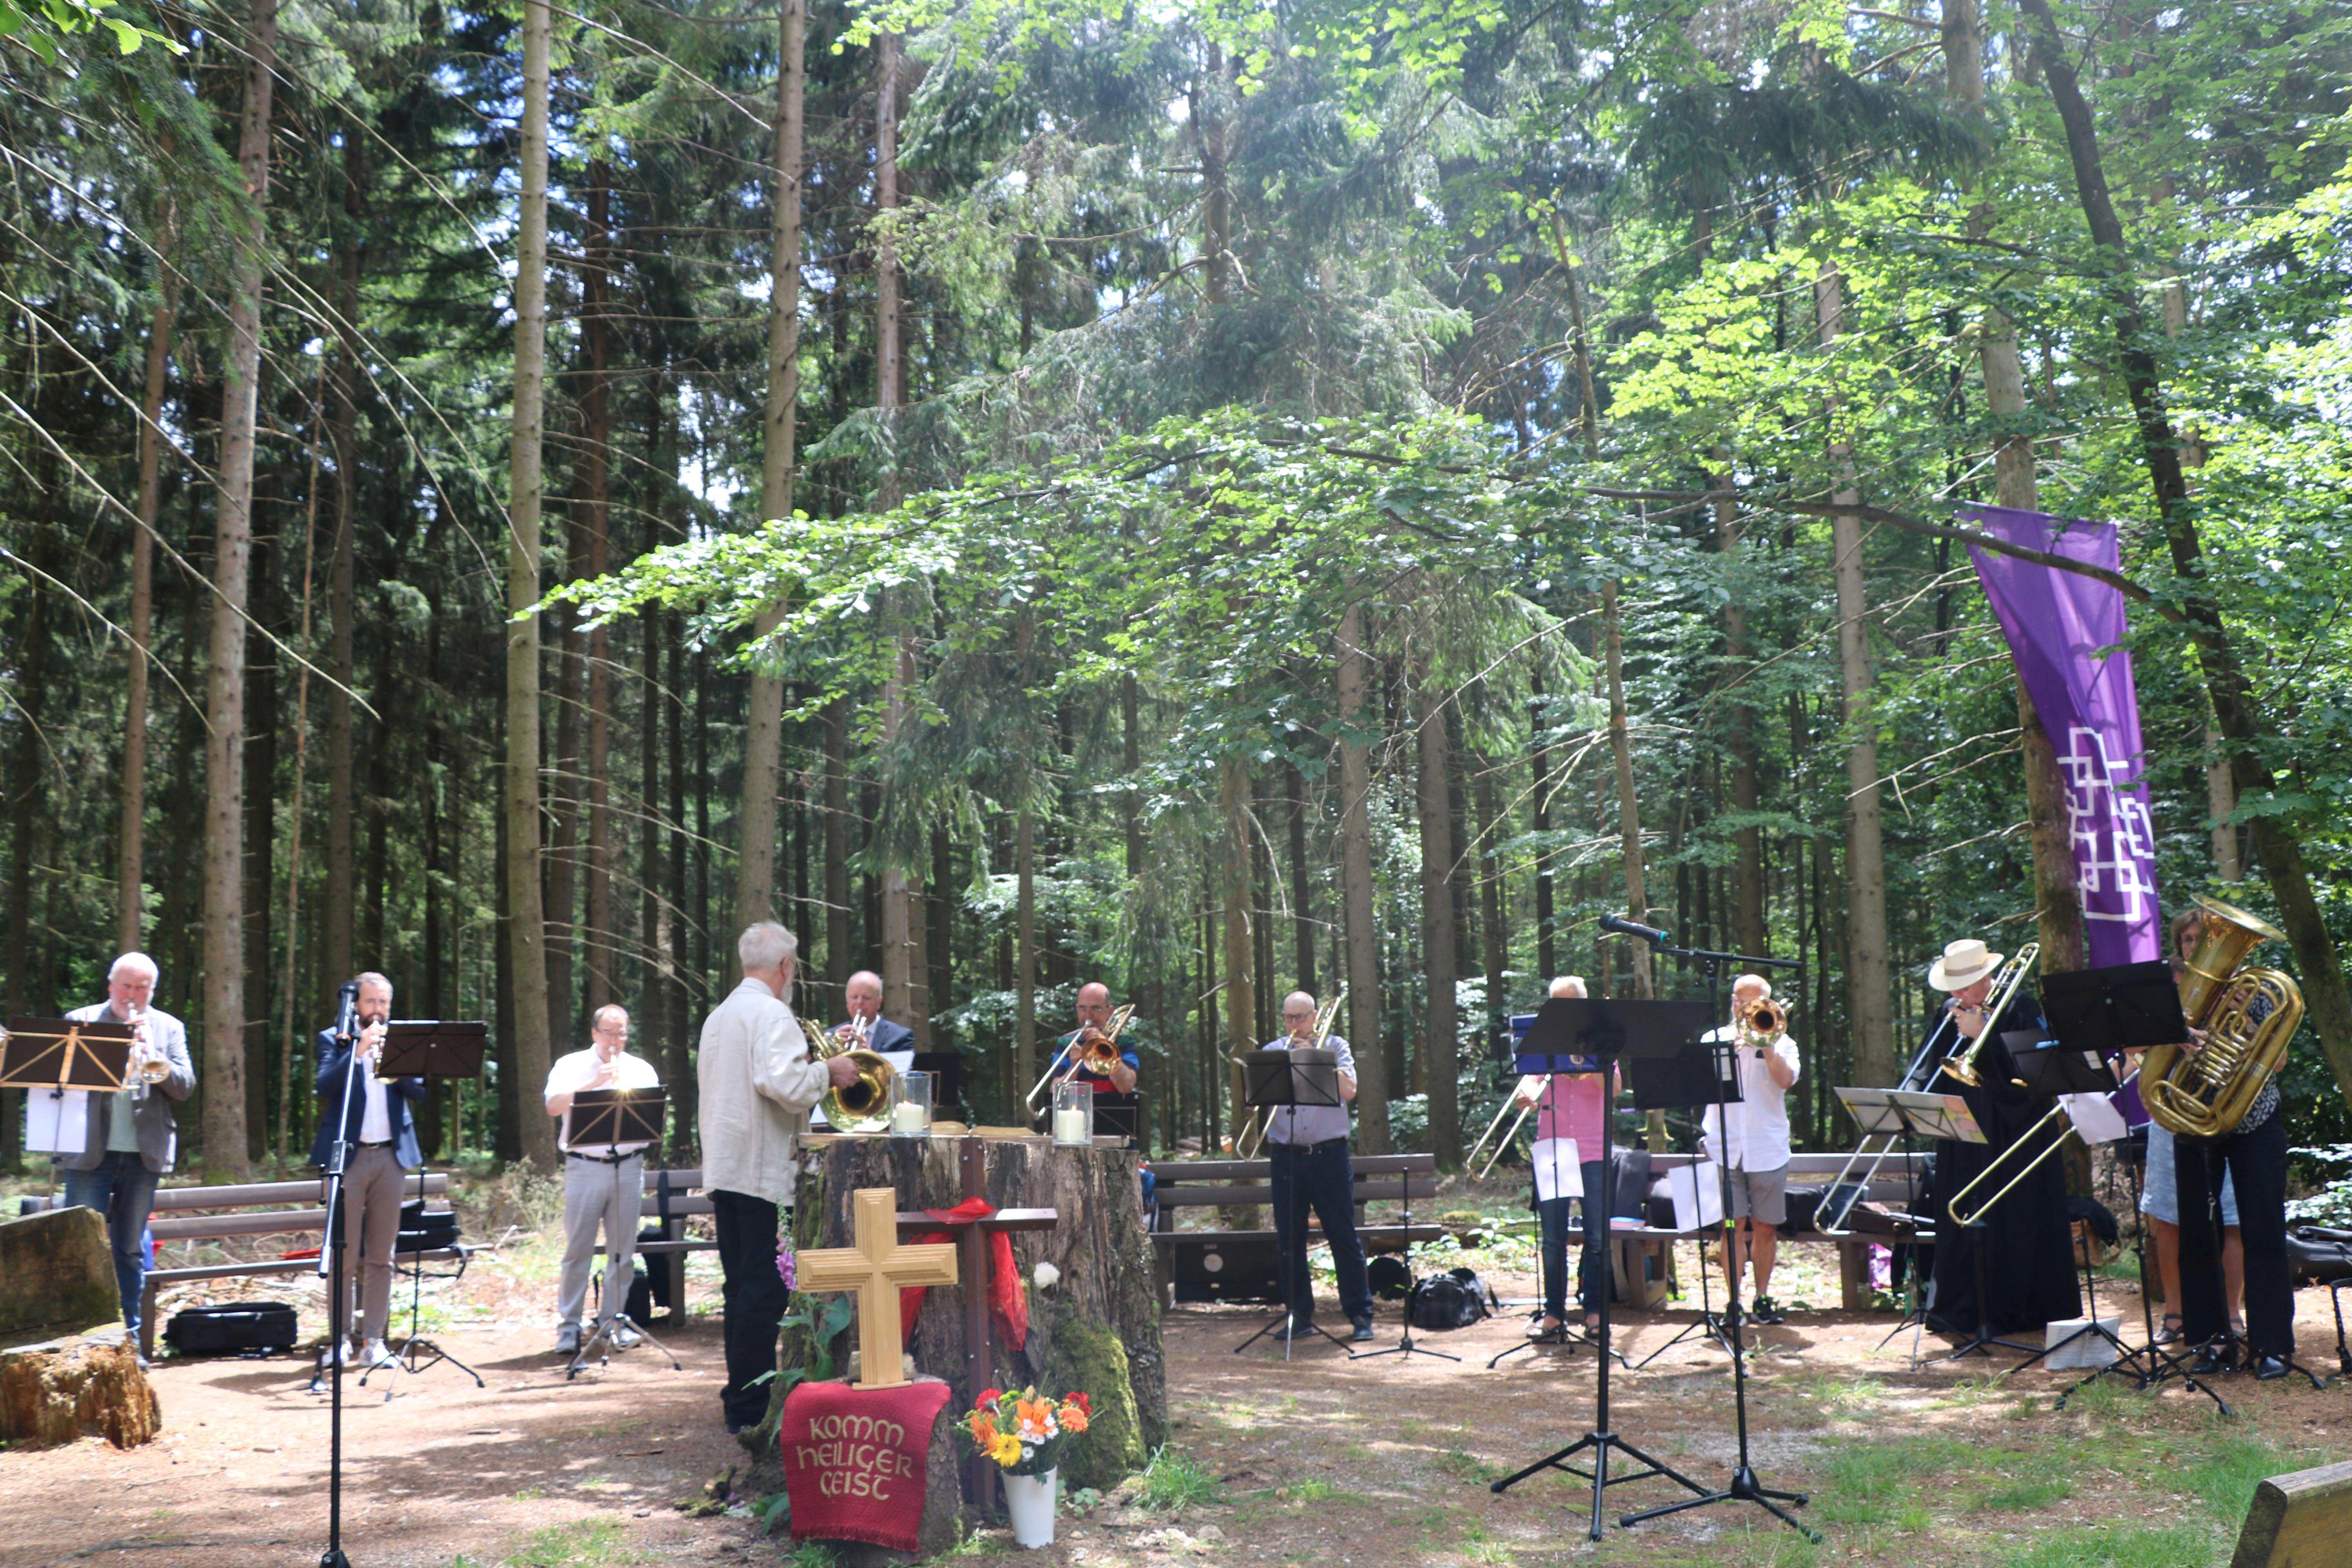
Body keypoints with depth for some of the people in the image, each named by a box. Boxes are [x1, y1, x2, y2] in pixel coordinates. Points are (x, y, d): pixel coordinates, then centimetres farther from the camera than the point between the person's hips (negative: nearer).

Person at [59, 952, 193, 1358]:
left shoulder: (169, 1029, 11)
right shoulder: (81, 1021, 7)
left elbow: (185, 1087, 1)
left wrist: (154, 1058, -15)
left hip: (143, 1156, 2)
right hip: (91, 1152, -1)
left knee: (131, 1249, 7)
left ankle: (129, 1338, 13)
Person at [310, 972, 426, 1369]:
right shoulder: (334, 1039, 6)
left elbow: (418, 1091, 2)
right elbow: (325, 1086, -10)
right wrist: (358, 1050, -18)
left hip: (390, 1156, 3)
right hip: (347, 1156, -3)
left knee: (381, 1257, 4)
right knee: (345, 1255, -2)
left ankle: (373, 1340, 8)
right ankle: (340, 1339, 4)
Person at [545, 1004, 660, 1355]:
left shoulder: (641, 1070, 14)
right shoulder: (571, 1066, 7)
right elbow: (553, 1106, -9)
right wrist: (594, 1084, -18)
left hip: (629, 1167, 3)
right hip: (585, 1166, -3)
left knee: (624, 1250, 5)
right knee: (578, 1250, -3)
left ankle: (614, 1321, 14)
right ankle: (568, 1327, 2)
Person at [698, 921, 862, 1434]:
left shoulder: (720, 1015, 14)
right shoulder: (772, 1014, -14)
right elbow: (783, 1084, -27)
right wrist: (827, 1071, -9)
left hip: (723, 1167, 9)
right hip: (762, 1170, -9)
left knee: (743, 1286, 16)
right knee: (764, 1290, -4)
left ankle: (740, 1397, 23)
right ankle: (751, 1406, -1)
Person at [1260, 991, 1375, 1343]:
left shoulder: (1334, 1047, 5)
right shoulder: (1272, 1052, 11)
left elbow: (1349, 1089, -10)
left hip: (1329, 1155, -2)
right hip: (1286, 1155, 2)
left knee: (1344, 1236, 0)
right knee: (1289, 1240, 4)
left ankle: (1360, 1315, 7)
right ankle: (1299, 1315, 13)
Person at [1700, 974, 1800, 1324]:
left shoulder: (1781, 1042, 9)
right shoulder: (1715, 1039, 11)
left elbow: (1785, 1080, -8)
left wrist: (1765, 1044, -13)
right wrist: (1735, 1045, -13)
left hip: (1768, 1148, 1)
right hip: (1726, 1147, -1)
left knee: (1765, 1227, 6)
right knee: (1734, 1225, -5)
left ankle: (1762, 1298, 19)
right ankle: (1734, 1301, -2)